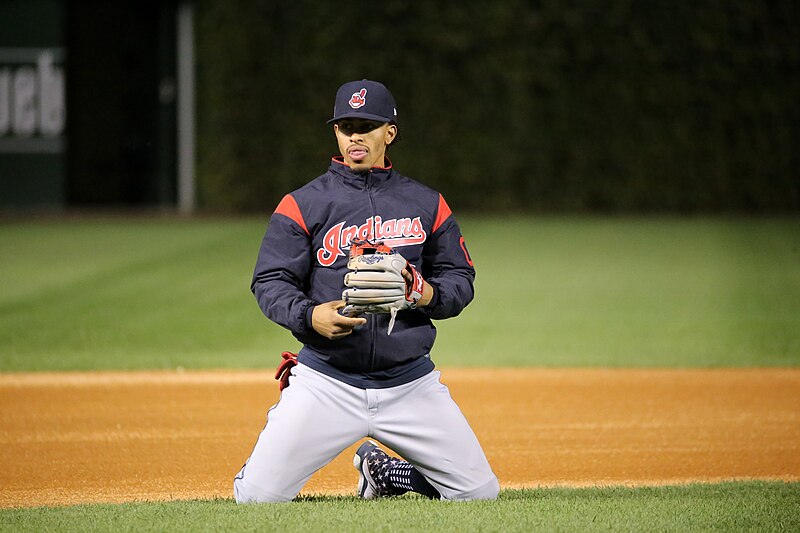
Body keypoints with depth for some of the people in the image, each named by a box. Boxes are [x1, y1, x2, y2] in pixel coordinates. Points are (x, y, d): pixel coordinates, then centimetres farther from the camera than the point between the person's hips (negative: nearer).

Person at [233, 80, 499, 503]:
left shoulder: (427, 205, 9)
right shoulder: (303, 205, 1)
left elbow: (460, 278, 12)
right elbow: (270, 283, -2)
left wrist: (431, 295, -11)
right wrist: (310, 316, -23)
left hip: (411, 384, 3)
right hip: (327, 383, -2)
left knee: (481, 492, 0)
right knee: (256, 496, -14)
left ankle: (382, 470, 26)